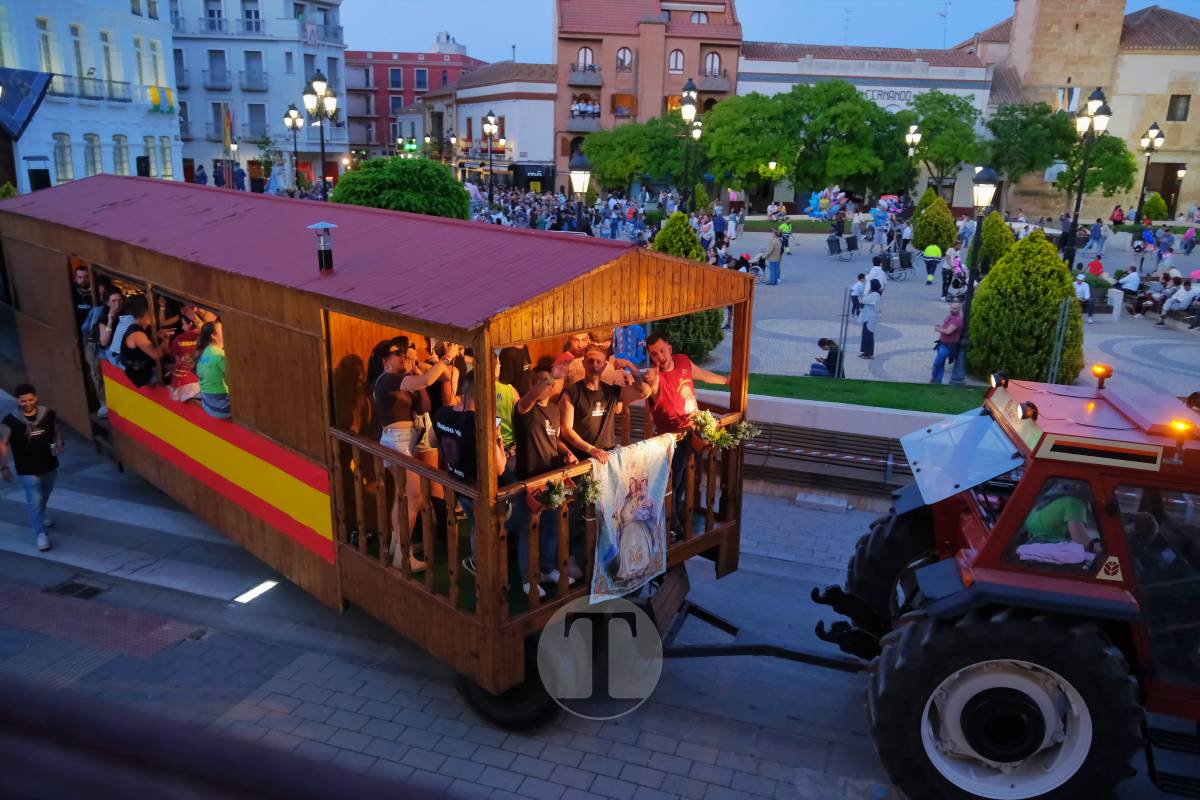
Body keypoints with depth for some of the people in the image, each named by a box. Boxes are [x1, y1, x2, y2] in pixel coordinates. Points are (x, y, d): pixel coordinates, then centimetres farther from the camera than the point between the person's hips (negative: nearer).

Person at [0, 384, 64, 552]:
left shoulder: (48, 414, -9)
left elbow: (56, 431, 9)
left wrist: (59, 444, -11)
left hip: (50, 466, 4)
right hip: (27, 470, -4)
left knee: (45, 494, 27)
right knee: (34, 501, -6)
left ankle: (41, 514, 55)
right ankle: (41, 534, 3)